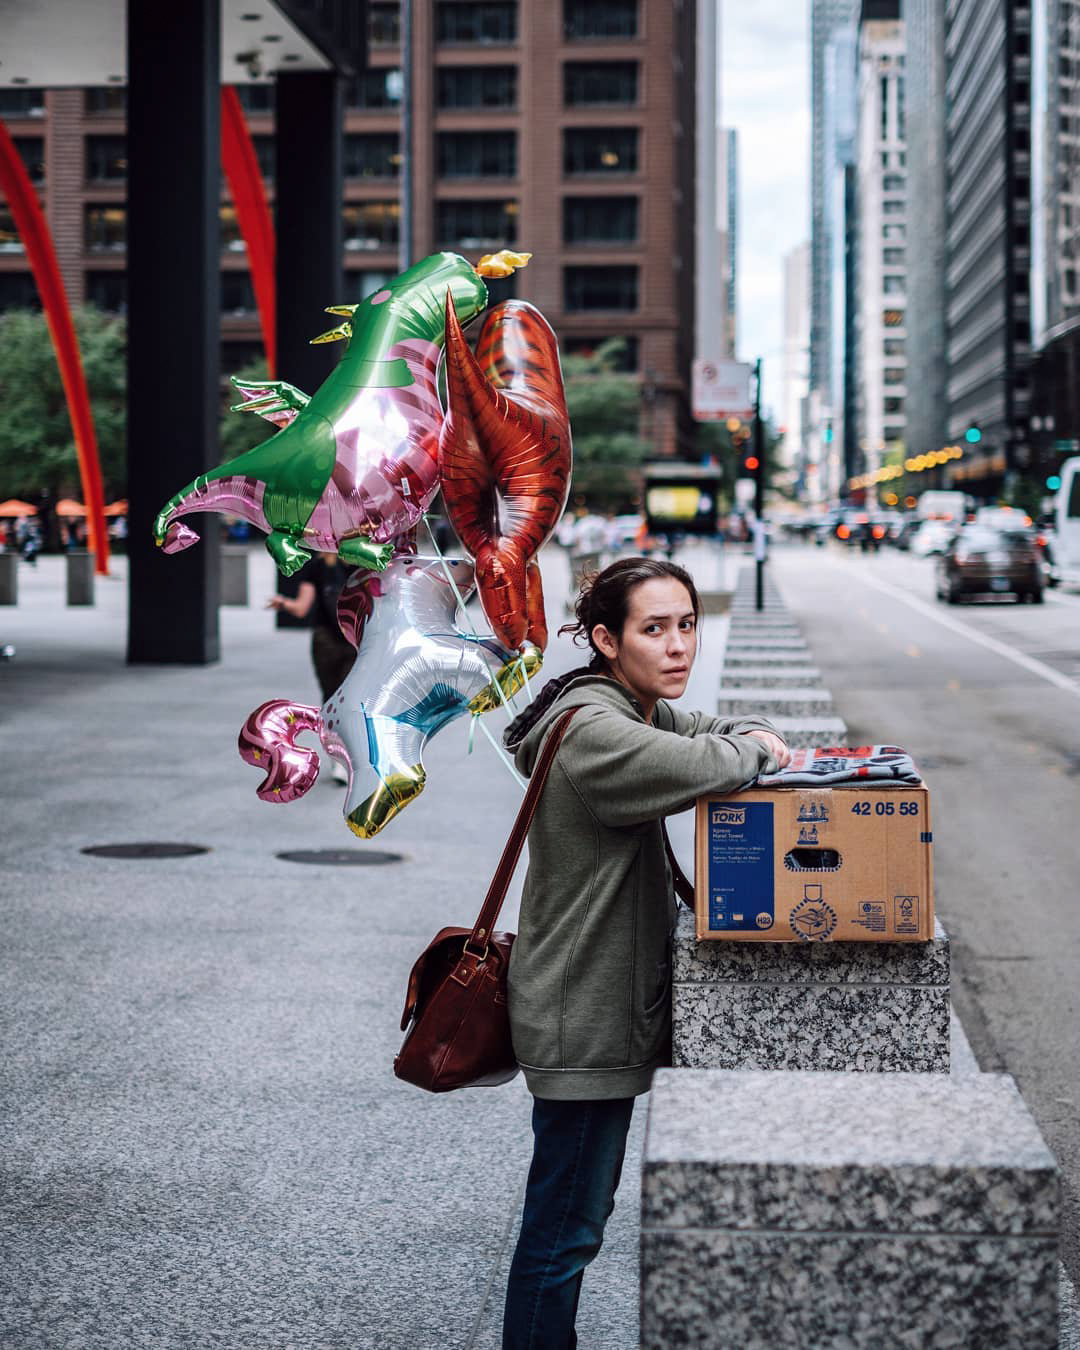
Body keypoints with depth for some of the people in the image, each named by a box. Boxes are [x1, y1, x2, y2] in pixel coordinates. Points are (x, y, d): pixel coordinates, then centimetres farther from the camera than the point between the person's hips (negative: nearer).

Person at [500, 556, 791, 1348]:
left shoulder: (640, 712, 9)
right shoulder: (591, 732, -23)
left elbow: (712, 732, 24)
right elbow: (708, 766, -34)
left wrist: (754, 735, 0)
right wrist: (757, 754, -11)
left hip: (614, 1005, 10)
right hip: (584, 1021, -10)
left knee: (583, 1205, 21)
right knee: (565, 1225, -1)